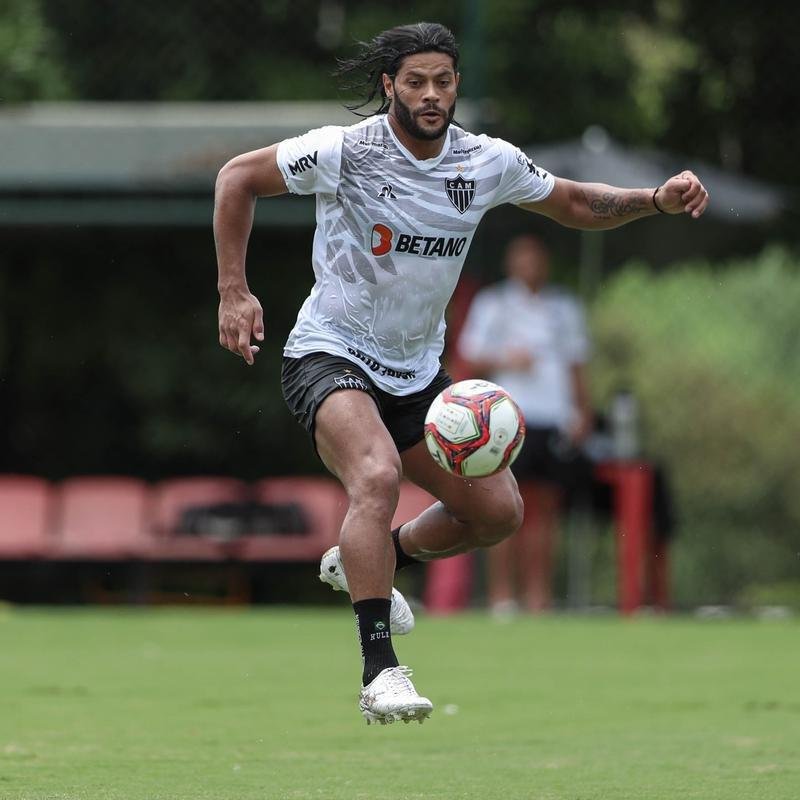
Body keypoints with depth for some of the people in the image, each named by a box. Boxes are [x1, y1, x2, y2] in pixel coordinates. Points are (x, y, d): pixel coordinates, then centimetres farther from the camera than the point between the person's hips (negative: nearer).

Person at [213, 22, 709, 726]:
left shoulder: (488, 163, -2)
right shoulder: (345, 151, -16)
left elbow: (575, 204, 13)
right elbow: (238, 177, -6)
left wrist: (657, 199, -5)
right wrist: (234, 293, -12)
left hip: (416, 371, 6)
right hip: (331, 356, -6)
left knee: (499, 513, 3)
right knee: (378, 475, -34)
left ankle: (363, 564, 29)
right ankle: (380, 672, -34)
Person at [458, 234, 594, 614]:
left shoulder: (564, 308, 17)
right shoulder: (491, 305, 7)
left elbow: (576, 365, 19)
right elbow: (470, 359, 5)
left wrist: (582, 412, 8)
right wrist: (503, 360, -14)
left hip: (555, 422, 3)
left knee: (544, 511, 0)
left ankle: (537, 597, 0)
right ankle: (502, 596, -6)